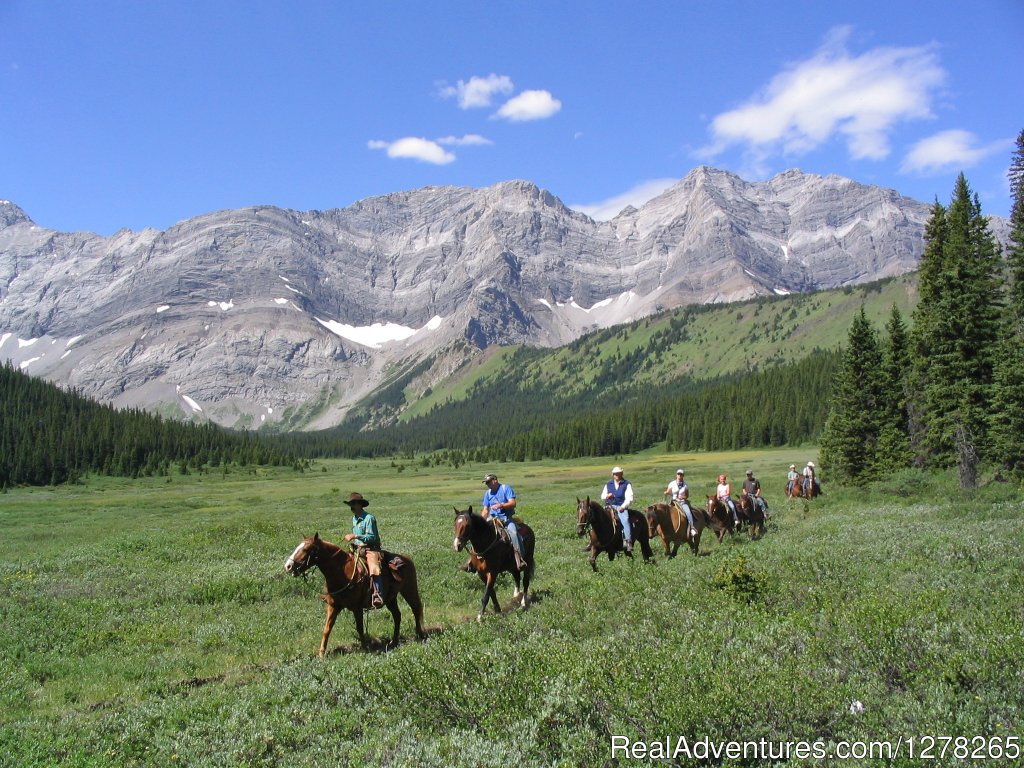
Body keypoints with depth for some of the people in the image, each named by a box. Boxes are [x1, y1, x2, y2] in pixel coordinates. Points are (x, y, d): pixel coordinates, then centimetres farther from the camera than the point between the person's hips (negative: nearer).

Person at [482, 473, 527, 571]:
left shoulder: (506, 488, 1)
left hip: (506, 518, -5)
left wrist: (500, 505, -24)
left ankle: (520, 559, -37)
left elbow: (513, 503, -9)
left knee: (513, 532, -31)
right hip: (492, 518, 5)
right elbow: (486, 510, 15)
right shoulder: (487, 493, 15)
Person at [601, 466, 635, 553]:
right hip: (610, 506, 3)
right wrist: (607, 496, -3)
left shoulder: (626, 484, 7)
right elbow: (602, 497, 20)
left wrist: (623, 506, -16)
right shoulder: (608, 484, 17)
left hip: (622, 507, -3)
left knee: (625, 520, -30)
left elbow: (629, 498, -1)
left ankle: (628, 541, -35)